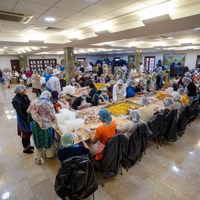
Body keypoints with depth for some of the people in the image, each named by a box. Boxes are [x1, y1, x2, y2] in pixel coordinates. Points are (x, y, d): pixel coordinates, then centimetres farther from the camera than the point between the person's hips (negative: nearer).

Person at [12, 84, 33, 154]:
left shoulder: (24, 96, -3)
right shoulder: (16, 100, -24)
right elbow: (20, 113, -23)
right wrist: (27, 119, -19)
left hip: (29, 117, 7)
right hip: (23, 120, -7)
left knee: (29, 132, 21)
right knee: (25, 134, 10)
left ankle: (28, 145, 43)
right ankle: (25, 149, 32)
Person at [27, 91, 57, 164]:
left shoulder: (34, 102, -6)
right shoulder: (49, 104, -16)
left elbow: (28, 111, 10)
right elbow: (52, 116, -13)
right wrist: (55, 126, -1)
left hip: (35, 125, 3)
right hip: (46, 125, -3)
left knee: (38, 141, 18)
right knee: (47, 140, 18)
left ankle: (38, 158, 31)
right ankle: (49, 154, 39)